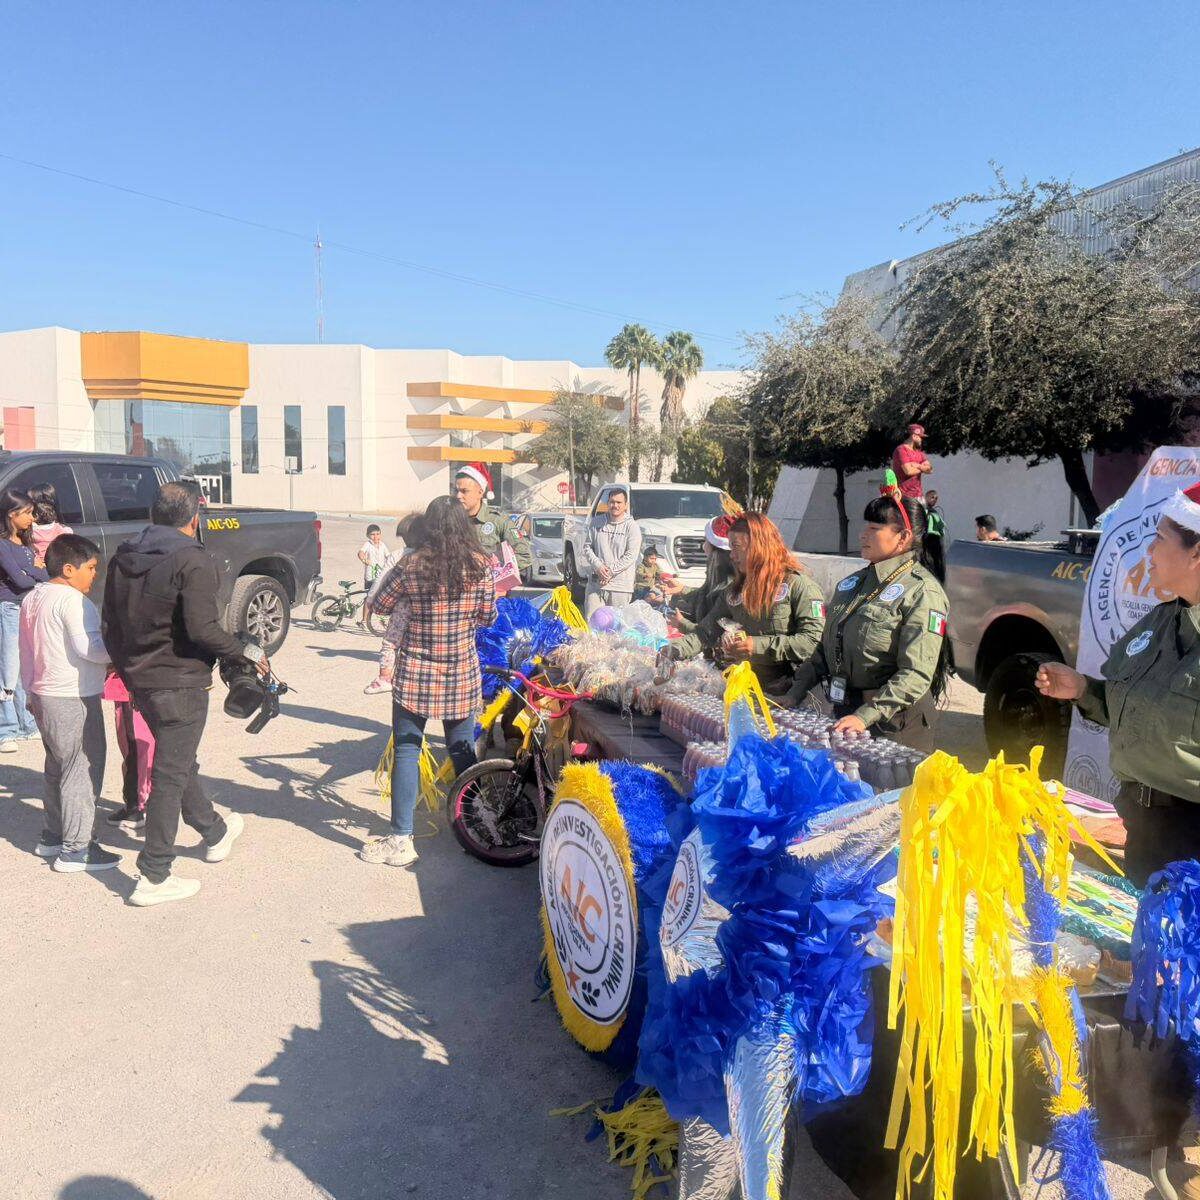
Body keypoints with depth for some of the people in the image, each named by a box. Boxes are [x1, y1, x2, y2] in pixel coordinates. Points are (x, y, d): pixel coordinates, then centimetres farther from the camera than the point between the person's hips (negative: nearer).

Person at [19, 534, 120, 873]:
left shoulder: (32, 598, 13)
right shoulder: (72, 600, -17)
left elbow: (26, 650, 20)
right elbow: (88, 647, -27)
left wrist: (32, 691, 26)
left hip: (45, 695, 10)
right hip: (74, 699, -10)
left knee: (57, 768, 20)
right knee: (83, 770, -3)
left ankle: (52, 836, 30)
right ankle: (75, 849, 0)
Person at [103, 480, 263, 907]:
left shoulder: (123, 557, 7)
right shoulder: (193, 561, -17)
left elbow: (110, 624, 12)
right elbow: (203, 628, -25)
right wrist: (247, 654, -12)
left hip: (138, 679, 8)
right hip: (180, 683, -8)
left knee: (179, 762, 23)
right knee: (170, 776, 1)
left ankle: (215, 832, 43)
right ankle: (153, 877, 7)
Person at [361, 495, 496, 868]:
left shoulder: (411, 566, -12)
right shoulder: (480, 567, -4)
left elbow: (379, 606, 1)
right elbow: (488, 617, 5)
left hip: (415, 674, -3)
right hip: (463, 674, 3)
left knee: (406, 752, 5)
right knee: (463, 750, 16)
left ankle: (400, 839, 7)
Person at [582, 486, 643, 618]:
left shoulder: (631, 526, -1)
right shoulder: (597, 522, 9)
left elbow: (631, 555, -8)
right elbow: (587, 547, 9)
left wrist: (611, 572, -14)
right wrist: (598, 566, -8)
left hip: (620, 587, -3)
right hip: (595, 583, 3)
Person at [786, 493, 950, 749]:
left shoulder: (922, 591, -13)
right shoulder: (853, 583, 10)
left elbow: (916, 674, -21)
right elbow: (825, 647, 14)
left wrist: (866, 716, -29)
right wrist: (795, 694, 4)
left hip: (894, 722, -7)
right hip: (844, 711, 7)